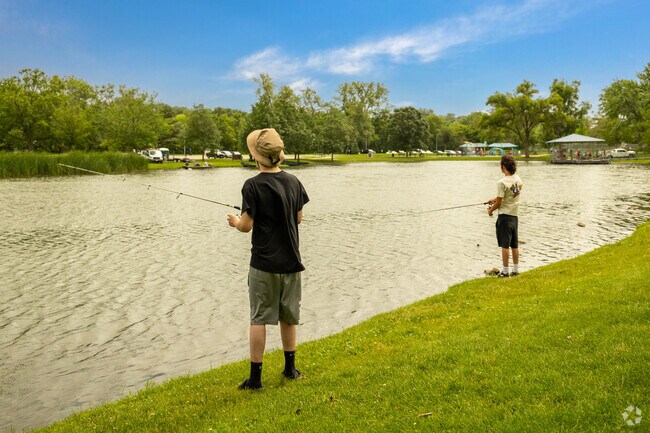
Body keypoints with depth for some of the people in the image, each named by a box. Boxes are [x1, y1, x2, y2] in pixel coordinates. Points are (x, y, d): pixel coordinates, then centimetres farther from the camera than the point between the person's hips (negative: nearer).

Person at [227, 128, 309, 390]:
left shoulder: (253, 186, -13)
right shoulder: (293, 182, 1)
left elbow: (247, 226, -12)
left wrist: (235, 221, 9)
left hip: (264, 263, -4)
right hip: (291, 261, 5)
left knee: (259, 319, 4)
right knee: (288, 316, 16)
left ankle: (255, 377, 8)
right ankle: (290, 368, 28)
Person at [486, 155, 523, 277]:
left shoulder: (502, 183, -18)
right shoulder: (518, 180, 5)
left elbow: (498, 203, -15)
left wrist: (490, 210, 3)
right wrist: (495, 199, 21)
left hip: (505, 216, -7)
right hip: (515, 216, 7)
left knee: (505, 245, -1)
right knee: (515, 245, 13)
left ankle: (505, 271, 4)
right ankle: (515, 270, 20)